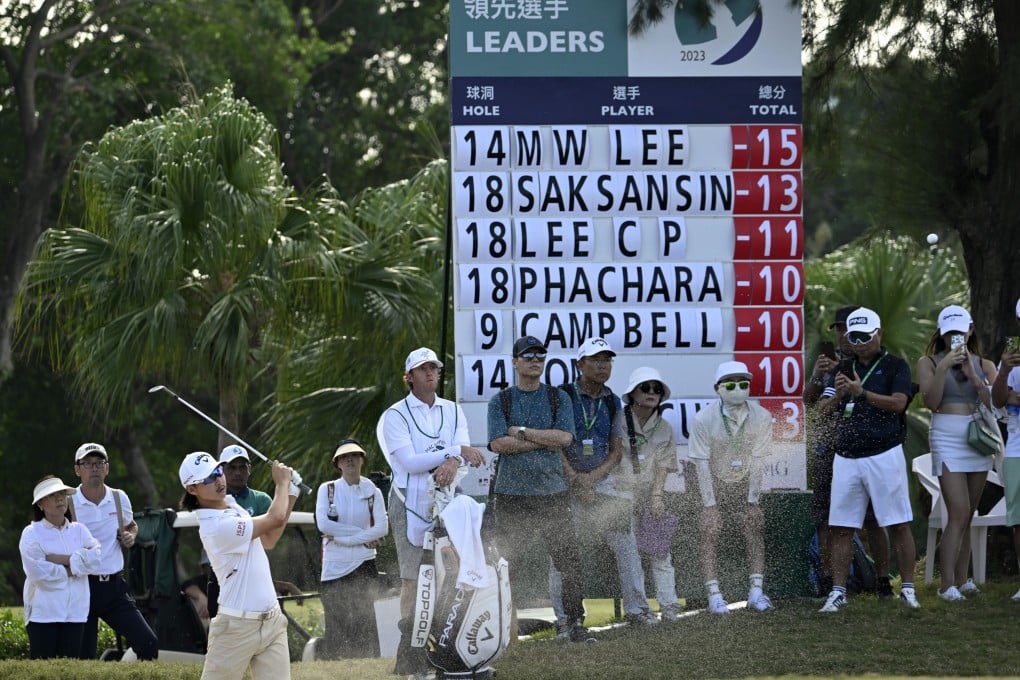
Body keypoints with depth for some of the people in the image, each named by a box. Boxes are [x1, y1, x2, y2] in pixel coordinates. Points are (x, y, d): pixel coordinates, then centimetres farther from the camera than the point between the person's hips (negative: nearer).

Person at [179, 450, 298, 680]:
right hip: (237, 627, -8)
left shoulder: (232, 507, 10)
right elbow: (275, 519, -18)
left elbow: (268, 540, 20)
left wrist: (290, 495, 13)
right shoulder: (216, 526, -20)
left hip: (272, 620, 8)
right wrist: (282, 483, 0)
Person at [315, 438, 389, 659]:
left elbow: (382, 528, -8)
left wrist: (342, 537, -13)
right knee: (335, 627, -2)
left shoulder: (373, 492, 5)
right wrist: (363, 535, -9)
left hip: (363, 566, 0)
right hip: (333, 567, 0)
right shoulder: (327, 489, 5)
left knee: (364, 624, -4)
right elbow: (323, 523, -9)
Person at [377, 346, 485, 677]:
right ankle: (410, 653, -6)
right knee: (413, 577, -7)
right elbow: (410, 461, -11)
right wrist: (457, 450, -18)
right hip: (411, 501, -4)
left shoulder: (453, 411, 15)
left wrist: (453, 462, -25)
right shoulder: (395, 416, 1)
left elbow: (466, 450, 0)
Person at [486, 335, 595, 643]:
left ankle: (574, 622, 4)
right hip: (511, 495, -1)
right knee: (508, 564, -1)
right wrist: (544, 442, -8)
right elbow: (499, 444, -7)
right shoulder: (500, 401, 7)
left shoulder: (558, 398, 11)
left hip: (552, 493, 1)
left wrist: (522, 432, -6)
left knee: (568, 560, -4)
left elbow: (565, 437, -5)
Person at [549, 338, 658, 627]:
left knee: (626, 544, -1)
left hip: (605, 481, 4)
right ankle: (563, 616, 1)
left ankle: (636, 608, 4)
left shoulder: (612, 403, 10)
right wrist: (576, 480, -14)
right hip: (565, 481, -4)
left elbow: (616, 451, 8)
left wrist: (592, 478, -9)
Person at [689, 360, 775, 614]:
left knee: (755, 524, -12)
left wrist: (752, 499, -12)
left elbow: (758, 460, -10)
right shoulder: (703, 419, -19)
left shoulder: (761, 417, -12)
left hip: (743, 483, 2)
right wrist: (710, 503, -18)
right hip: (714, 482, -2)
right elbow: (702, 462, -16)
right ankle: (714, 594, -14)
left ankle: (756, 591, -9)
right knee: (710, 530, -15)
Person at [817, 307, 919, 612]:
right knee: (841, 527, 1)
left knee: (898, 524, -3)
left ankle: (907, 588, 1)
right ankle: (838, 591, 4)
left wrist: (862, 393, -22)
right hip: (846, 458, 4)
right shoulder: (844, 369, 16)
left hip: (884, 455, -4)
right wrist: (838, 396, -8)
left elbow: (898, 403, -12)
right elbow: (822, 411, 13)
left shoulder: (895, 366, 3)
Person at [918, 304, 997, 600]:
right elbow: (930, 401, -7)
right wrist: (944, 368, -16)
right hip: (947, 440, -4)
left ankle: (961, 580, 11)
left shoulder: (984, 365, 11)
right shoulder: (929, 362, 5)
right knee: (959, 514, -14)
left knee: (966, 517, 7)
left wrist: (973, 375, -11)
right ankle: (947, 584, -14)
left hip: (979, 441, 4)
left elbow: (997, 404, -2)